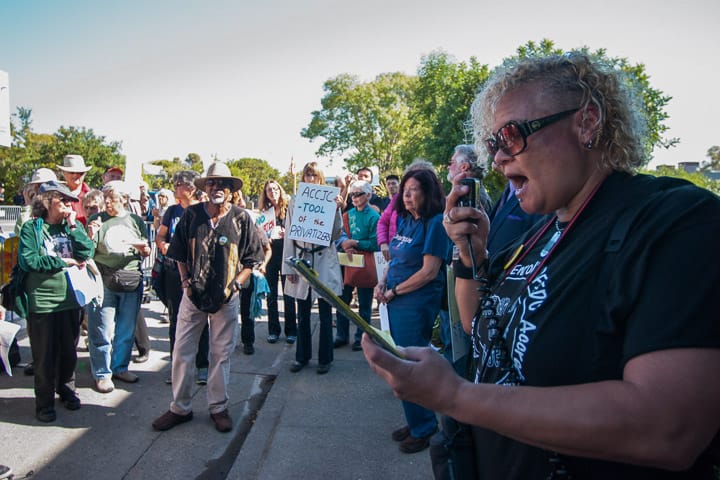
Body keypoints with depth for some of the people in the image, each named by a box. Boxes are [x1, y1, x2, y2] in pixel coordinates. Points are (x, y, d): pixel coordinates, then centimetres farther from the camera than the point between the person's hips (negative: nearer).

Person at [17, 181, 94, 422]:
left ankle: (67, 389, 36)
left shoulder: (73, 225, 7)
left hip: (70, 298, 4)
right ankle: (45, 401, 21)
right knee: (44, 354, 6)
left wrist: (73, 226, -10)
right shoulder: (31, 228, -3)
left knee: (69, 350, 15)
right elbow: (28, 261, -14)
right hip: (42, 301, -3)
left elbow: (87, 253, -7)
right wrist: (63, 262, -11)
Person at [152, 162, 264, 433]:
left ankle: (218, 407, 25)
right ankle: (180, 408, 24)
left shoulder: (242, 219, -3)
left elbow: (251, 260, 1)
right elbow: (179, 255, 9)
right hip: (193, 294, 1)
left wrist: (234, 285, -8)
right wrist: (187, 282, -2)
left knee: (221, 354, 10)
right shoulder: (191, 215, 1)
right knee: (182, 352, 7)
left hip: (226, 298, -1)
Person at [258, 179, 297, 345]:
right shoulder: (264, 212, 8)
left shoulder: (289, 209, 0)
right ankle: (273, 330, 18)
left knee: (288, 293, 3)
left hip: (286, 252, -3)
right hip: (270, 253, 3)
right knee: (271, 294, 7)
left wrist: (288, 233, -19)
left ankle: (291, 331, 12)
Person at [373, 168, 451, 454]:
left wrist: (394, 292, -12)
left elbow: (429, 272, -19)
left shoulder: (435, 223, -14)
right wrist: (382, 285, 2)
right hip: (395, 302, 8)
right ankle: (417, 421, 33)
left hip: (417, 304, -8)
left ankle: (423, 429, 23)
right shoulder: (406, 221, 11)